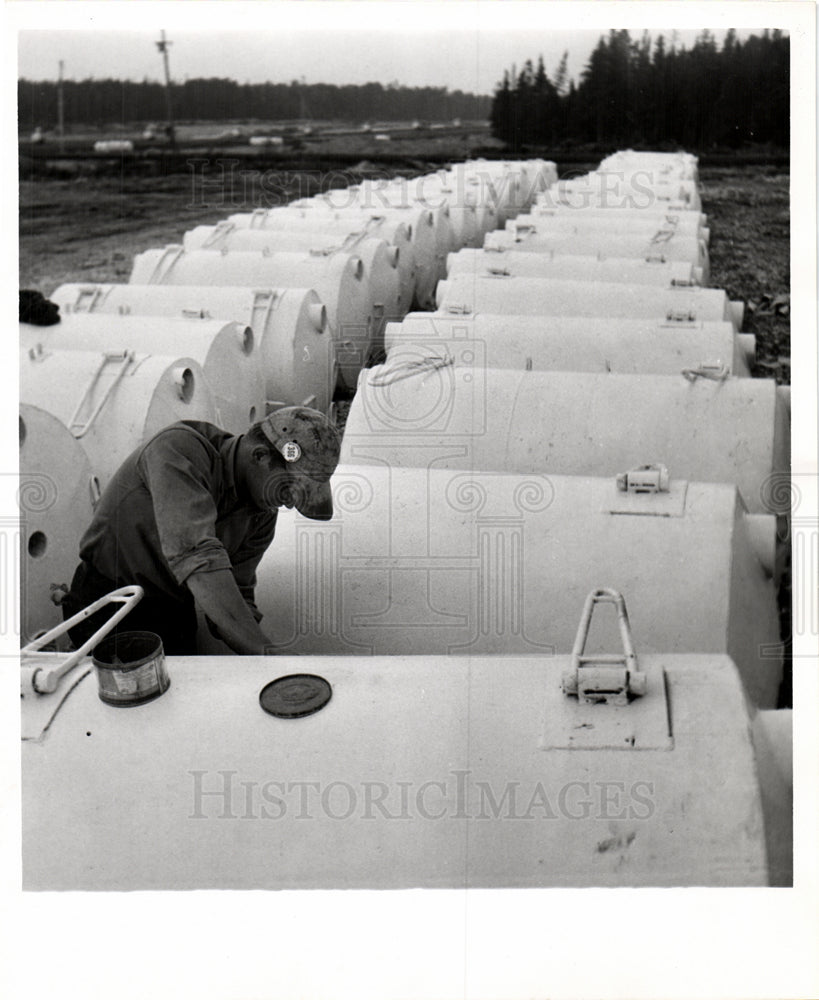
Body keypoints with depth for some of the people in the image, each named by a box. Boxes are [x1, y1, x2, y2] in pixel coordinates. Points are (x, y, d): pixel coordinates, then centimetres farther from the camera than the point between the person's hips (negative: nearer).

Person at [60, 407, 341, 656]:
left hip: (175, 616, 7)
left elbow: (235, 594, 0)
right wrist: (262, 651, -42)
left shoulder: (261, 514, -4)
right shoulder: (178, 450, -26)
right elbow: (195, 556, -37)